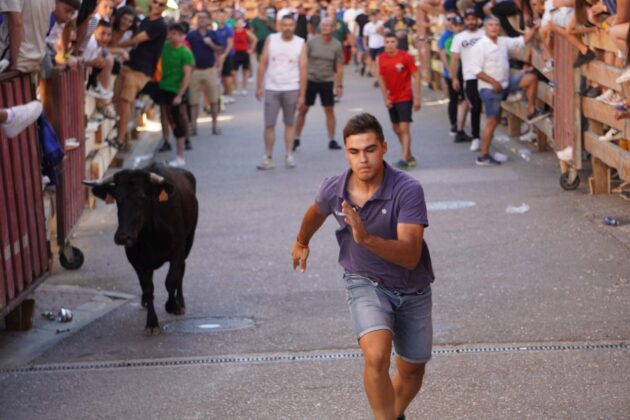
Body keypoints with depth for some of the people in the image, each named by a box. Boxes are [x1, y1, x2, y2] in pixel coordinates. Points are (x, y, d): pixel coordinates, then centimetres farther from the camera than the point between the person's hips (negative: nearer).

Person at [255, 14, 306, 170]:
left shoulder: (300, 44, -2)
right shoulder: (271, 39, 1)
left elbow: (303, 70, -3)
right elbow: (263, 64, 3)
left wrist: (302, 94, -6)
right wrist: (259, 86, -2)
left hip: (291, 89, -1)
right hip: (271, 88, 1)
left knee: (290, 124, 7)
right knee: (269, 124, 0)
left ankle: (289, 155, 14)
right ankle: (268, 158, 7)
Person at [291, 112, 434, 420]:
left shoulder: (408, 190, -27)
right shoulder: (333, 190, -16)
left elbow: (410, 255, -35)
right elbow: (317, 212, 11)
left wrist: (367, 238, -50)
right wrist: (302, 242, 29)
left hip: (412, 290, 0)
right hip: (365, 282, 0)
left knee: (411, 373, 17)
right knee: (376, 357, -28)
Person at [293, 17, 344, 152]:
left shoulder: (336, 45, -3)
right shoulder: (312, 42, -5)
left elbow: (339, 67, 0)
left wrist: (339, 85, -4)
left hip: (327, 82, 0)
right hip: (310, 80, 0)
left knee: (330, 111, 2)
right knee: (302, 110, 3)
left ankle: (332, 141, 11)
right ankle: (296, 139, 12)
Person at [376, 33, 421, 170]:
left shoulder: (406, 56, -12)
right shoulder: (381, 58, 0)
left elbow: (416, 76, -9)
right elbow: (381, 78, 8)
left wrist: (417, 98, -12)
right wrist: (385, 98, 2)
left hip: (405, 98, -5)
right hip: (391, 99, 5)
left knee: (404, 128, -11)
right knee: (396, 129, 12)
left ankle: (404, 159, -12)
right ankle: (409, 156, 25)